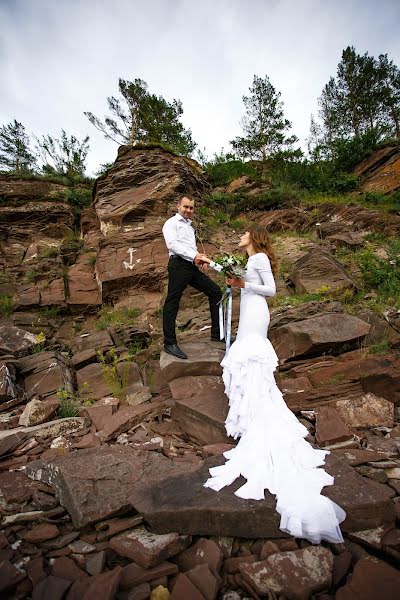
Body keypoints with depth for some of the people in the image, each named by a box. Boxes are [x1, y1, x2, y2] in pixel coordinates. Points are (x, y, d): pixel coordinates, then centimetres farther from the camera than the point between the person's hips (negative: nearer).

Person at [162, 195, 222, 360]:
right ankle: (170, 343, -1)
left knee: (215, 291, 6)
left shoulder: (189, 226, 29)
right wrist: (194, 256, -21)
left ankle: (217, 334, 12)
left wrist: (200, 258, 6)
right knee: (172, 303, -8)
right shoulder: (171, 223, 5)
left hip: (192, 267, 8)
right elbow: (172, 244, -12)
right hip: (179, 265, -8)